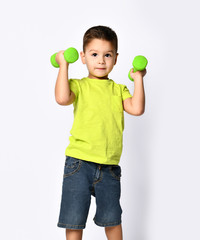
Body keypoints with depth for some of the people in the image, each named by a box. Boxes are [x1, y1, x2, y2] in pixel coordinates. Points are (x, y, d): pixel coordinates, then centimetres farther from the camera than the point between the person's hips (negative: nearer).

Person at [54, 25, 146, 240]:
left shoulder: (119, 89, 12)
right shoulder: (78, 85, 2)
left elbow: (136, 109, -4)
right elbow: (62, 98, -20)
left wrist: (138, 79, 2)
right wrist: (63, 66, -11)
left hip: (109, 166, 3)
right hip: (79, 162, -2)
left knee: (111, 218, 14)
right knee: (74, 219, 5)